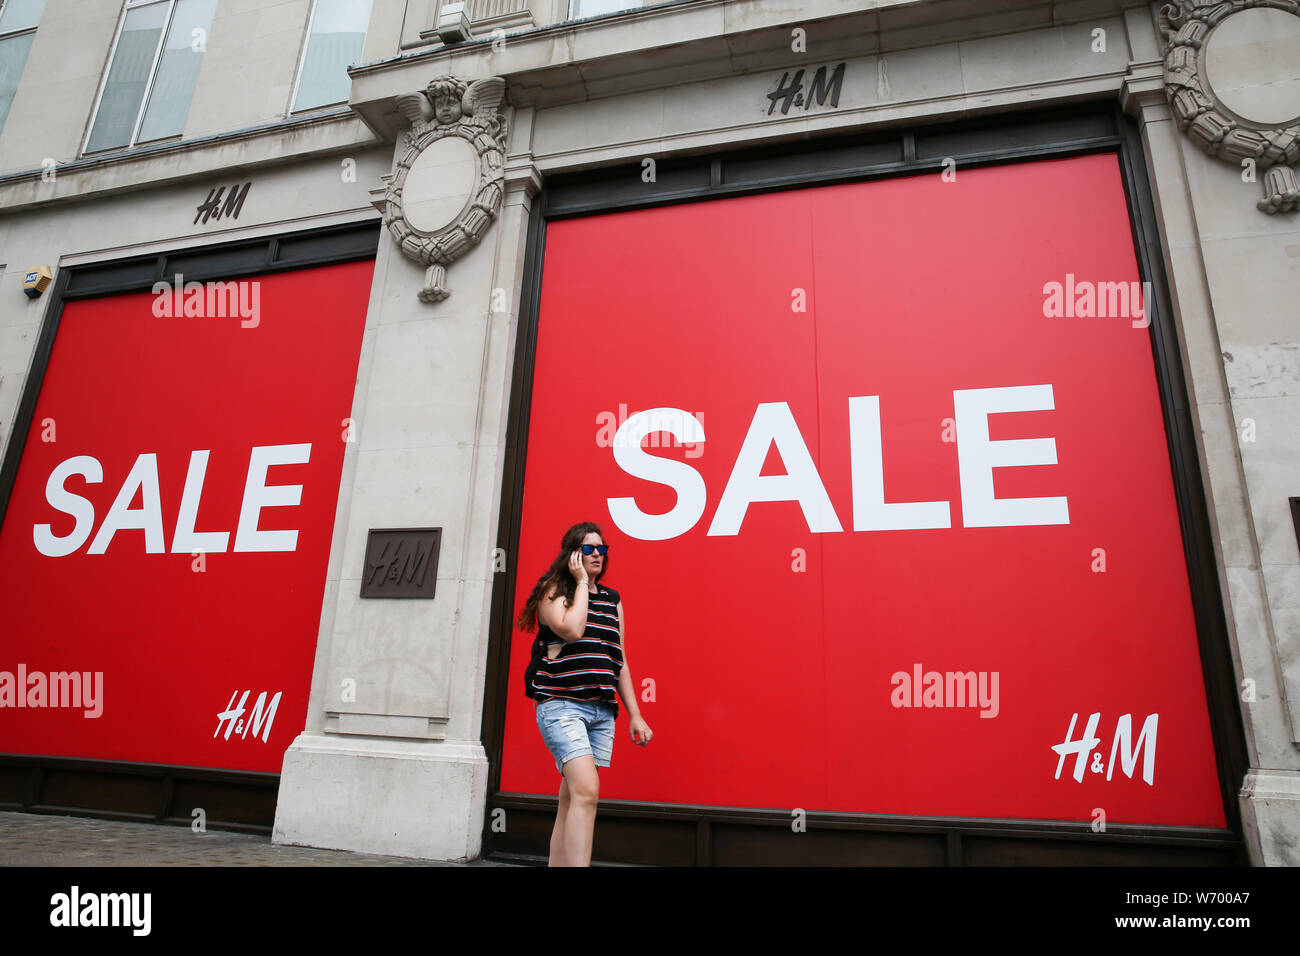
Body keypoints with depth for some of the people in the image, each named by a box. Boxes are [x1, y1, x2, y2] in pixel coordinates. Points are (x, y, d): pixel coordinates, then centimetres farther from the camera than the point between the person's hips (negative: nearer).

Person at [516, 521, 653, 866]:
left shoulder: (612, 600, 17)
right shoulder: (553, 591, 2)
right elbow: (572, 629, -18)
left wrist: (635, 714, 15)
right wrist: (581, 582, -6)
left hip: (602, 711, 6)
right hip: (561, 705, -5)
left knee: (571, 799, 7)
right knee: (586, 789, -20)